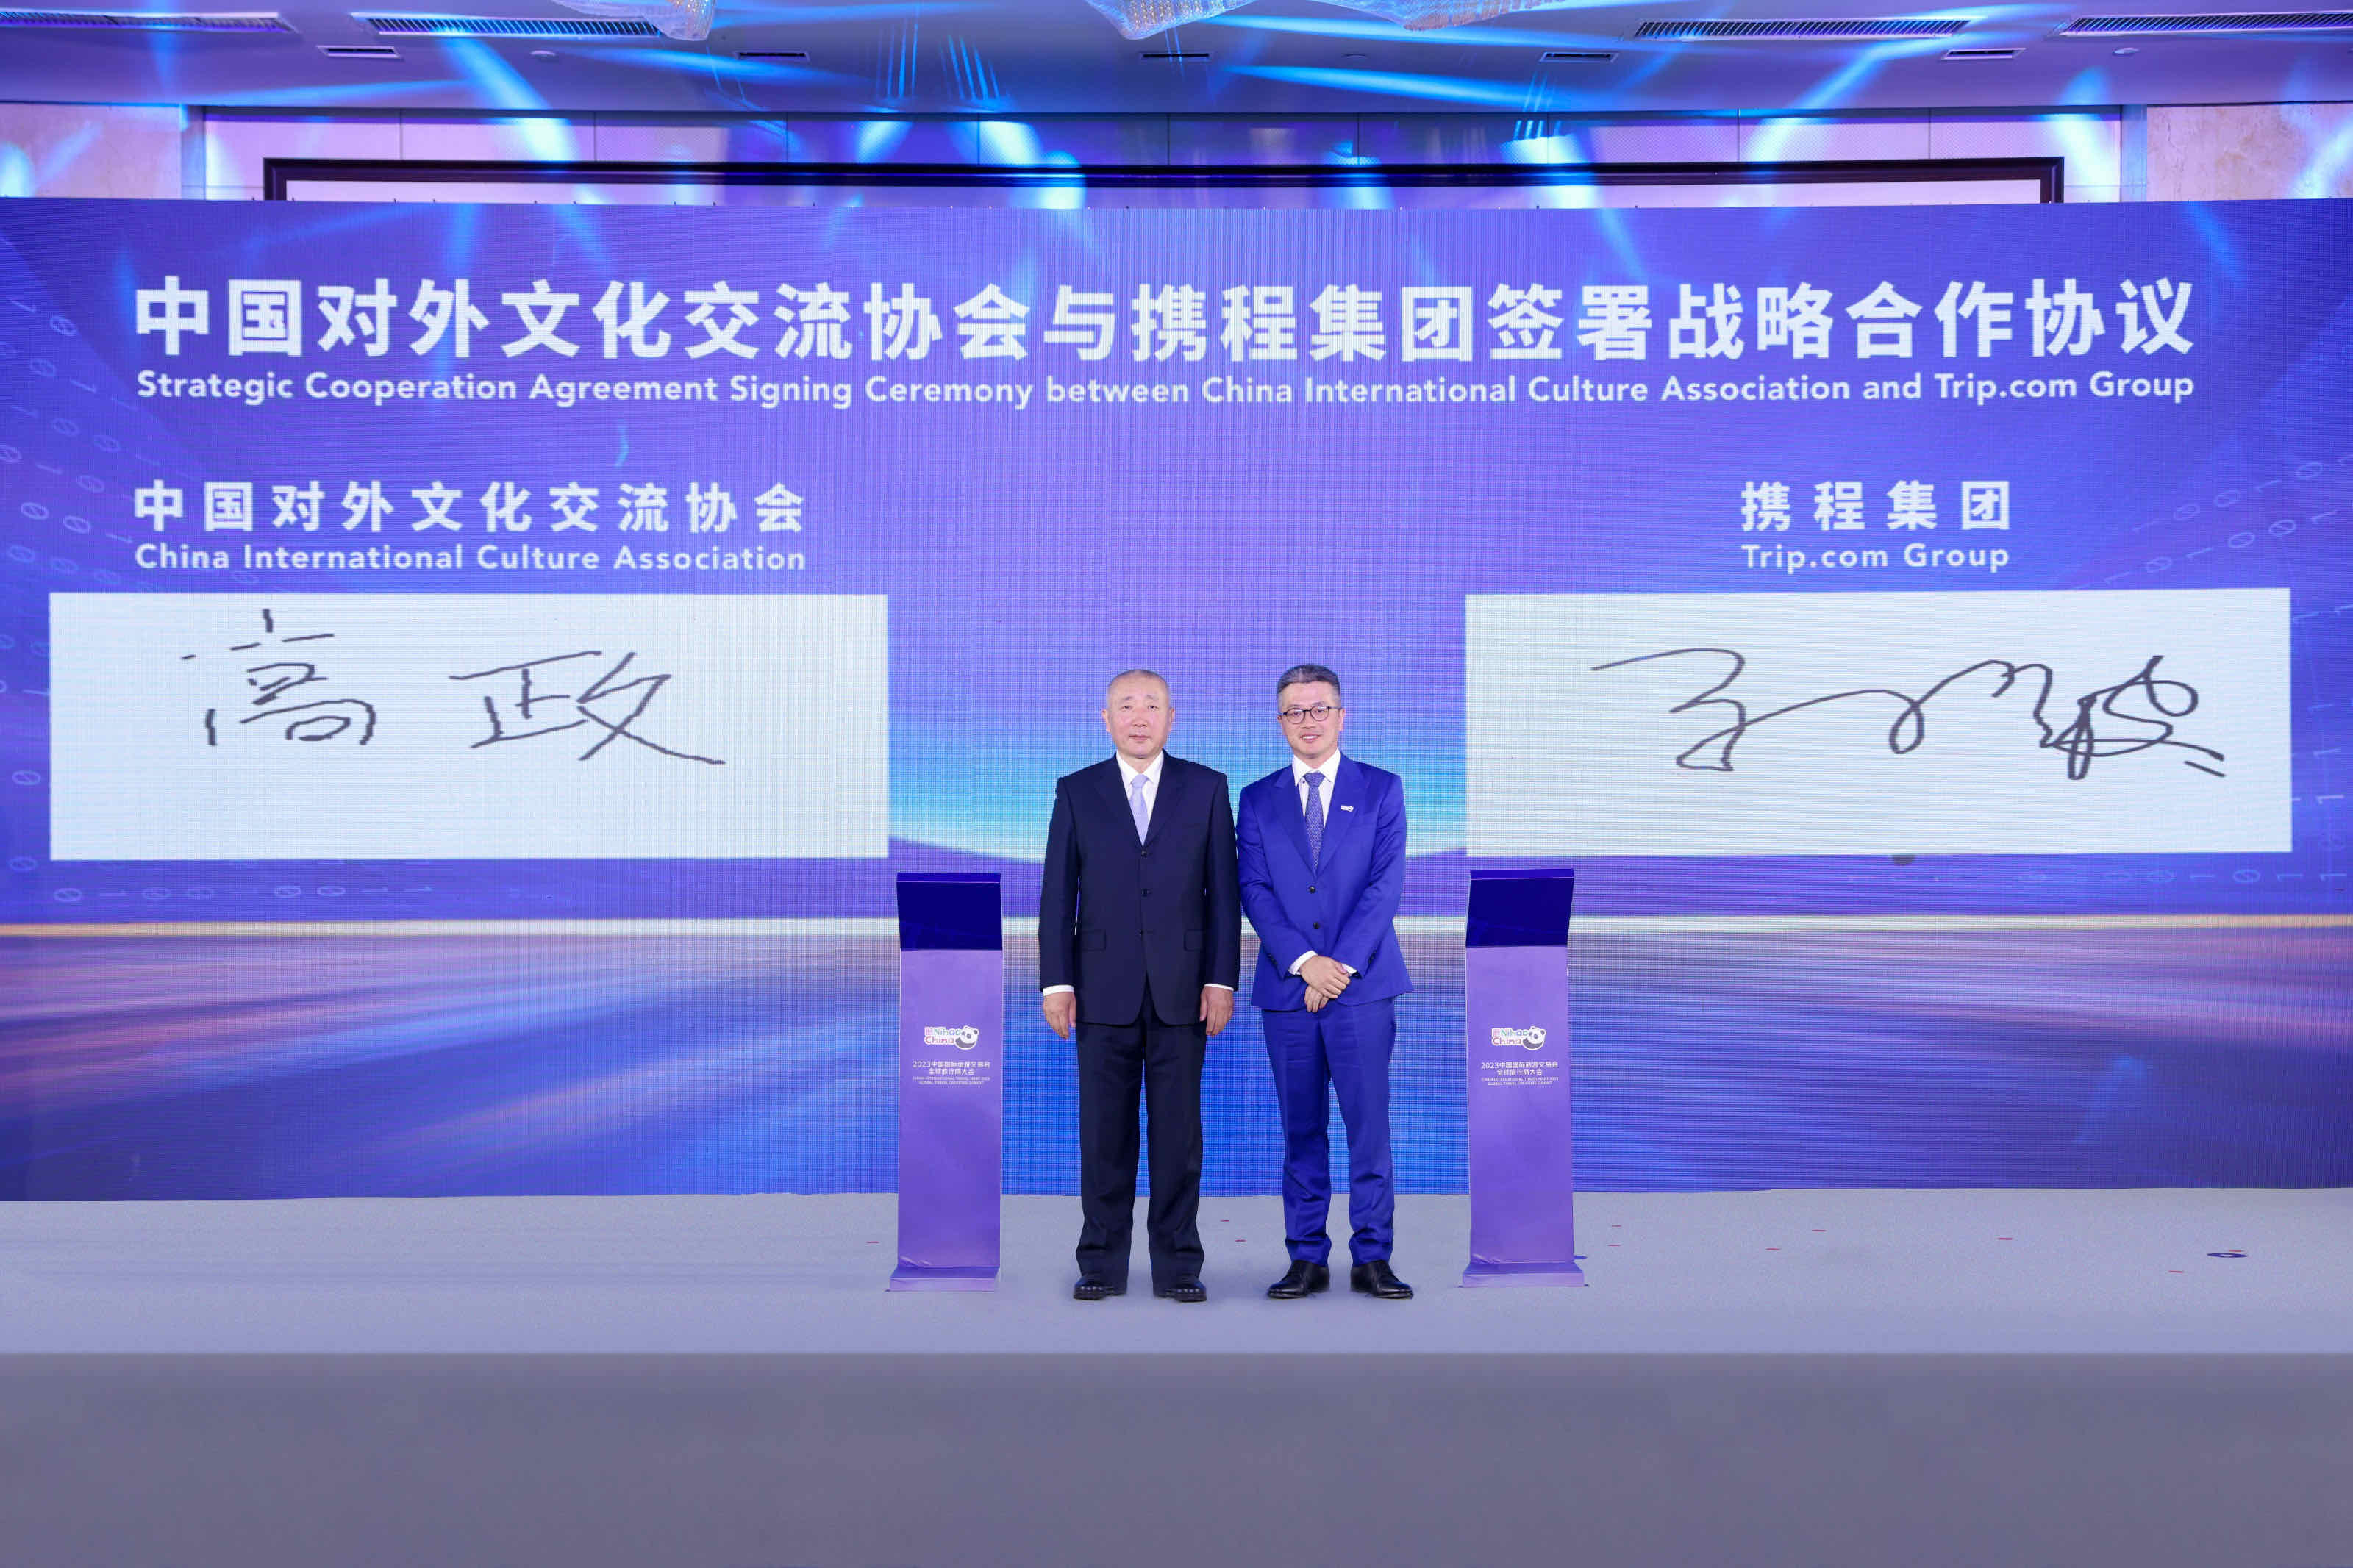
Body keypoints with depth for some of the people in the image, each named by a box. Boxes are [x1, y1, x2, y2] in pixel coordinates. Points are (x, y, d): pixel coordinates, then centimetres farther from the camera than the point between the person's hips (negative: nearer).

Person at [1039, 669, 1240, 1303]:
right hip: (1104, 989, 0)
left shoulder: (1207, 788, 5)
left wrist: (1221, 980, -4)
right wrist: (1055, 983, -3)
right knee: (1105, 1131, 4)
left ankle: (1177, 1265, 13)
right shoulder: (1076, 792, 6)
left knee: (1178, 1130, 4)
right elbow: (1058, 894, 4)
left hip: (1182, 989, 0)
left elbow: (1223, 890, 3)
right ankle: (1102, 1263, 14)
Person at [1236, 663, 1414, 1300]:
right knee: (1300, 1129, 6)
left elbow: (1386, 883, -3)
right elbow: (1255, 890, 1)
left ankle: (1372, 1258, 7)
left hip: (1363, 985, -2)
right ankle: (1308, 1258, 13)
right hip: (1286, 988, 2)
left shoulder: (1382, 789, 6)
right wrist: (1304, 961, -12)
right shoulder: (1257, 800, 11)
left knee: (1369, 1124, -2)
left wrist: (1341, 965, -12)